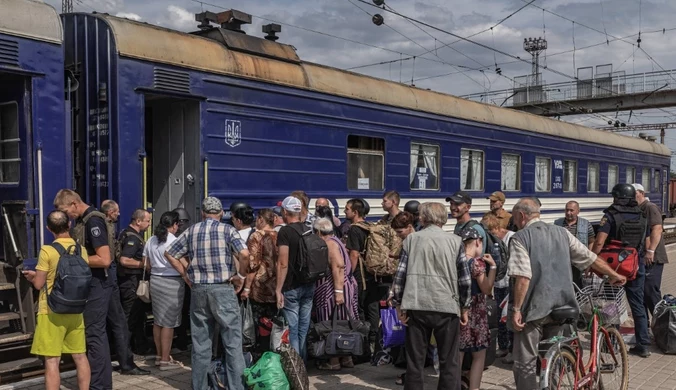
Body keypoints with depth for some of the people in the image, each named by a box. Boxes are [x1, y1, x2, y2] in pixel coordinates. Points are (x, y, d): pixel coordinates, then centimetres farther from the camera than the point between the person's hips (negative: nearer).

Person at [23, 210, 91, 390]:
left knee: (52, 360, -1)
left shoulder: (47, 251, -13)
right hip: (75, 311, 5)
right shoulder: (81, 250, 2)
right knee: (80, 356, 13)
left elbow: (38, 284, -10)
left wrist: (32, 276, 15)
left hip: (52, 312, -5)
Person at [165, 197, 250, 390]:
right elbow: (244, 254, -17)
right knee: (233, 343, 3)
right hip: (223, 289, -3)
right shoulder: (227, 230, -3)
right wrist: (241, 276, -3)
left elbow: (169, 253, 9)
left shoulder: (191, 231, 7)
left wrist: (186, 275, 12)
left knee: (200, 344, 11)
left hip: (198, 290, 4)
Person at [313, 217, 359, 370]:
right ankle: (346, 358, 20)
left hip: (332, 290, -10)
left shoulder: (329, 243, -13)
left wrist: (338, 291, -28)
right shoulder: (333, 241, 17)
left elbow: (339, 266, -24)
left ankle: (334, 361, 5)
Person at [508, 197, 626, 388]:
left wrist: (516, 309, -15)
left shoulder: (520, 238, -9)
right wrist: (614, 275, 28)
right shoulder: (562, 232, 8)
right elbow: (591, 258, 13)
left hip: (533, 308, -6)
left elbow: (523, 278, -20)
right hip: (559, 306, 6)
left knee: (524, 365, 3)